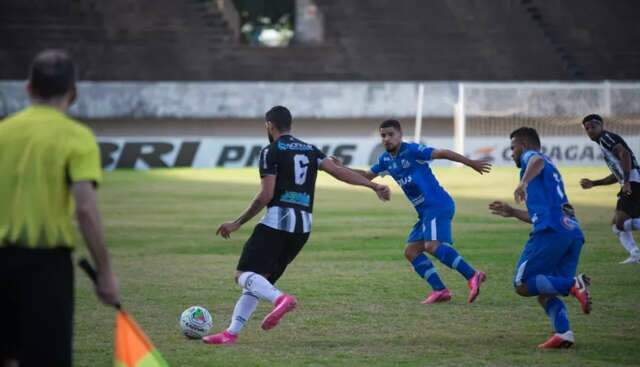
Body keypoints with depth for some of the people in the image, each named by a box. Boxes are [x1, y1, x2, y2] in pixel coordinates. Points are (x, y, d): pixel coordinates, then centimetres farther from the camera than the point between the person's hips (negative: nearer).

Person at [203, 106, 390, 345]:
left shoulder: (271, 152, -2)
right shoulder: (310, 150, 17)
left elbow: (265, 195, -8)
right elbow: (339, 171, 5)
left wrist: (237, 224, -2)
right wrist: (373, 186, 4)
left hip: (278, 220, -7)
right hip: (304, 226, 7)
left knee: (244, 275, -9)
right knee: (259, 280, 14)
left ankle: (280, 299, -37)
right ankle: (232, 333, 7)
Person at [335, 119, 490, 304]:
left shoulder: (412, 150, -9)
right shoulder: (386, 160, 14)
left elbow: (442, 153, -11)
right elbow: (367, 175, 27)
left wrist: (471, 163, -12)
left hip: (438, 205, -9)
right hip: (425, 211, 9)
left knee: (432, 245, -26)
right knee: (411, 251, 3)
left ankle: (472, 276, -28)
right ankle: (440, 290, -2)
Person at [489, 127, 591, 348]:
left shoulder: (531, 156, 10)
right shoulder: (551, 169, 36)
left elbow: (538, 161, -18)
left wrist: (523, 183, -32)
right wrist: (513, 213, 48)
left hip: (551, 232, -8)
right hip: (573, 233, 8)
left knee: (523, 285, -6)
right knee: (545, 293, 8)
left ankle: (573, 284, -25)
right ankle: (563, 332, -17)